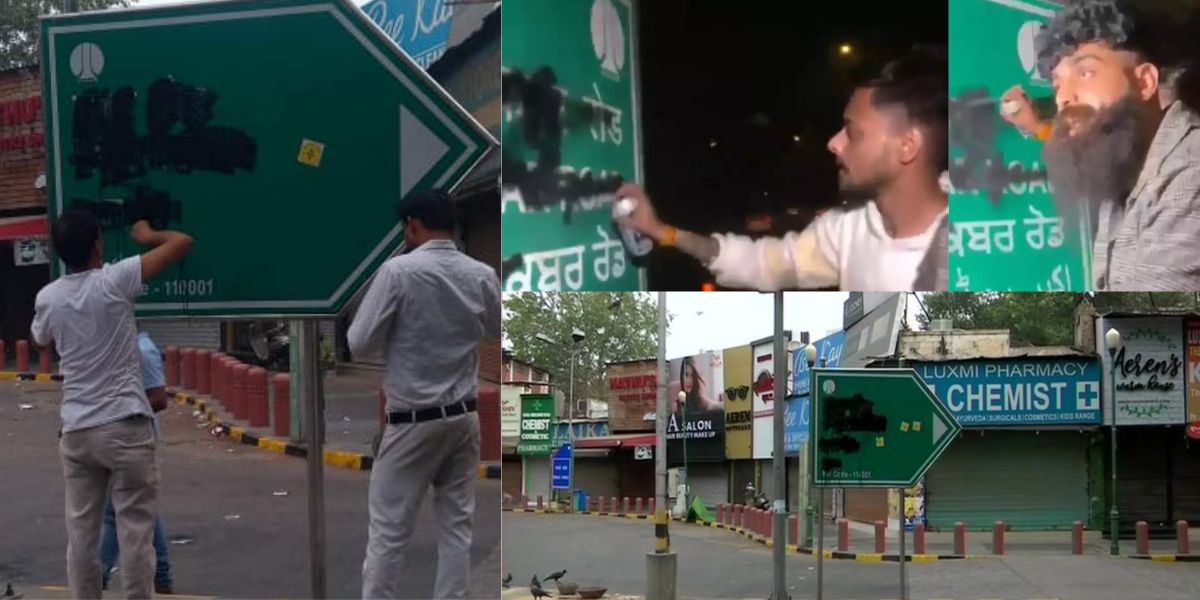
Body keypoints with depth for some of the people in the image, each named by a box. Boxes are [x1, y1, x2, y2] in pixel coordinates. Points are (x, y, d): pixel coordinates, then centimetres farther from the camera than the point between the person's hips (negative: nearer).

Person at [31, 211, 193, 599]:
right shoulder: (115, 280, -10)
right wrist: (147, 236, 12)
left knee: (81, 532, 10)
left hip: (76, 431, 5)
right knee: (135, 531, 0)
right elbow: (183, 242, -7)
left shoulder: (47, 298, 4)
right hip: (125, 426, -5)